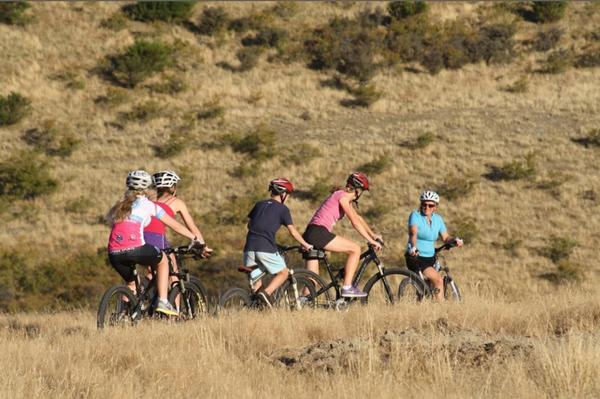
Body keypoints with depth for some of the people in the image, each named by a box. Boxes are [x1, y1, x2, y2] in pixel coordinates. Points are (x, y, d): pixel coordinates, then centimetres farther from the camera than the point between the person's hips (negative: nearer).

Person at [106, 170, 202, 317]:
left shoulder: (120, 206, 25)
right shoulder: (148, 205, 13)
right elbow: (175, 226, 19)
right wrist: (195, 238, 31)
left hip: (114, 254, 4)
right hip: (135, 249, -4)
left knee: (131, 283, 29)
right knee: (162, 260, 25)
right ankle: (163, 302, 14)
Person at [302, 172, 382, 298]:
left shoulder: (345, 197, 22)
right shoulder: (342, 196, -8)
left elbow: (358, 217, 29)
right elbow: (355, 222, -12)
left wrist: (373, 235, 25)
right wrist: (371, 241, -10)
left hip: (310, 235, 10)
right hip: (319, 232, -10)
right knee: (355, 249, -6)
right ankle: (347, 287, -9)